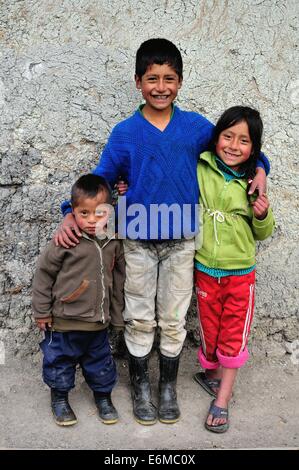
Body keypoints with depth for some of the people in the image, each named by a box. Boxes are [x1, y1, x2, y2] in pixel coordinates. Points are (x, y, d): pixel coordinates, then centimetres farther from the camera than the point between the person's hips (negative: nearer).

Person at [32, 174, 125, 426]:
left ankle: (103, 394, 41)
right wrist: (42, 311, -4)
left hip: (98, 321, 3)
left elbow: (118, 278, 8)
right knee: (60, 359, 14)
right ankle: (59, 396, 38)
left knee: (100, 360, 18)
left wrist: (117, 314, 12)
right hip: (64, 320, -3)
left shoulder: (114, 242, -3)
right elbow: (44, 273, -8)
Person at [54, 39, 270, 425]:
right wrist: (71, 214, -12)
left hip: (181, 241, 1)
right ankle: (140, 386, 31)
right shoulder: (125, 132, -3)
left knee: (173, 320, 12)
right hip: (139, 241, -1)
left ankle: (168, 387, 32)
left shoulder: (196, 126, 0)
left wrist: (258, 170, -7)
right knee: (140, 320, 11)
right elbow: (99, 179, 0)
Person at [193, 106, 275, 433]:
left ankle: (222, 400, 22)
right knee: (209, 330, 16)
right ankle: (214, 374, 42)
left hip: (241, 273, 0)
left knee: (234, 335, 7)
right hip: (205, 269, 0)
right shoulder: (199, 170, -8)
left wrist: (263, 216, -17)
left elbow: (262, 234, 4)